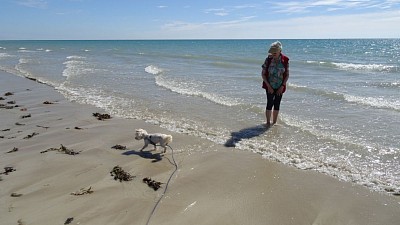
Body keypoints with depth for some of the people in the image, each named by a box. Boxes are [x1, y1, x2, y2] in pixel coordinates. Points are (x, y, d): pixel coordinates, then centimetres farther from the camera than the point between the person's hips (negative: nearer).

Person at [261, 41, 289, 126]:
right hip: (270, 86, -1)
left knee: (277, 105, 7)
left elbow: (287, 75, 0)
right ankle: (268, 122, 6)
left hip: (280, 87, 2)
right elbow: (263, 74, -5)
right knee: (270, 104, -7)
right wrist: (268, 86, -12)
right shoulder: (268, 59, -8)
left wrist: (282, 86, -9)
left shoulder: (285, 60, -5)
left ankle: (274, 123, 21)